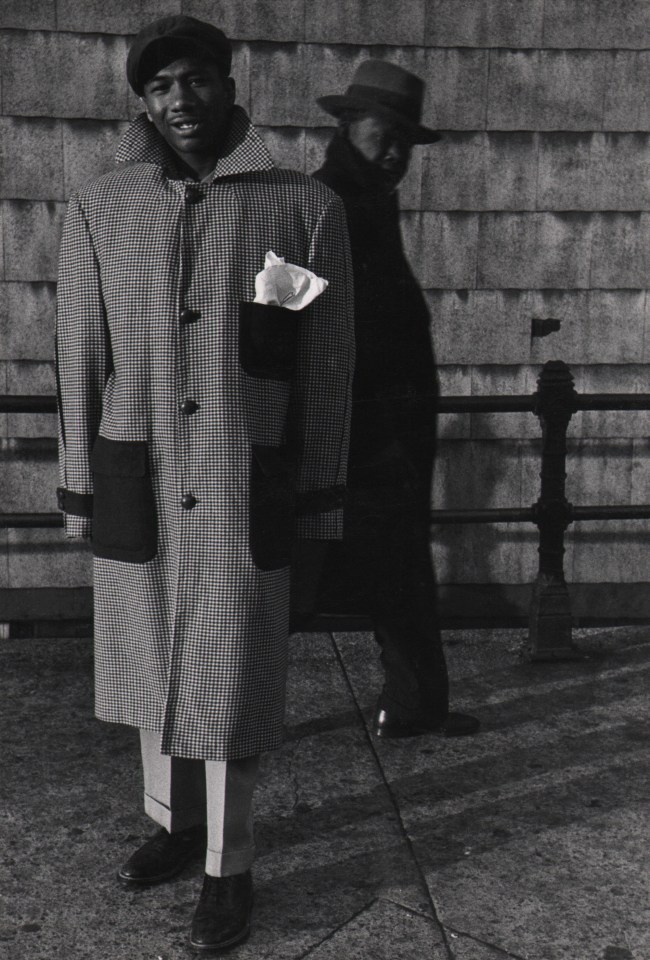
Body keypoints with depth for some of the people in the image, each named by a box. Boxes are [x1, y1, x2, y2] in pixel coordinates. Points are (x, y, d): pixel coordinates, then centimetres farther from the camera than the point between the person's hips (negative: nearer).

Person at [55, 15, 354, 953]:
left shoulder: (306, 206, -3)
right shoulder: (98, 209, 3)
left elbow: (327, 365, -1)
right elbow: (80, 359, 5)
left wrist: (320, 501, -1)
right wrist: (81, 494, 3)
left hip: (246, 489, -3)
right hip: (136, 487, 3)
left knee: (230, 677, 2)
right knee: (151, 661, 15)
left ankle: (229, 867, 20)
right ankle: (173, 820, 37)